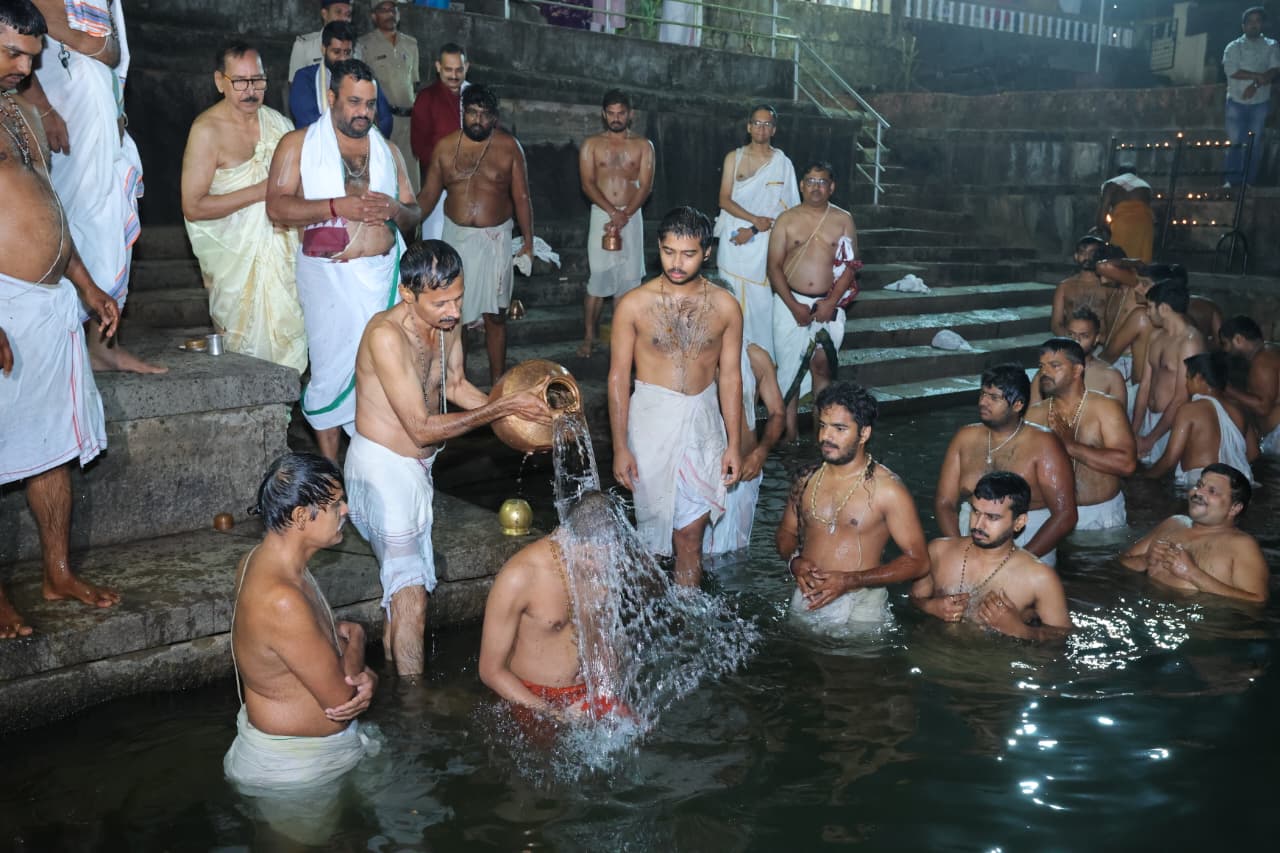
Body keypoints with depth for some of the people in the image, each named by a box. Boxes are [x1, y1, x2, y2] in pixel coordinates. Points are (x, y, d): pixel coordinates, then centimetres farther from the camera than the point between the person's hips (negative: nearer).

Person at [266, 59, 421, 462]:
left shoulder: (387, 150, 17)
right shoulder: (298, 144, 5)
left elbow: (412, 215, 18)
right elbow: (277, 206, -8)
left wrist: (395, 210, -7)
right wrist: (337, 206, -19)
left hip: (384, 275, 3)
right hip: (330, 278, -3)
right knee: (333, 371, 1)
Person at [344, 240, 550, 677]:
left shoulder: (446, 322, -4)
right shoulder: (386, 334, -28)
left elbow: (455, 384, 14)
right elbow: (423, 428, -27)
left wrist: (516, 414, 0)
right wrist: (504, 407, -26)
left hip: (418, 465, 8)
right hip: (383, 465, -8)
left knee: (404, 583, 20)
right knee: (411, 594, -8)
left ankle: (396, 668, 37)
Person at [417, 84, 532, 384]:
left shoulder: (509, 148, -3)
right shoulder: (445, 147, 1)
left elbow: (522, 198, -1)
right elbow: (428, 195, 4)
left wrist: (528, 243, -3)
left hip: (495, 239, -1)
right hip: (456, 237, 2)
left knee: (494, 314, 5)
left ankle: (497, 380, 15)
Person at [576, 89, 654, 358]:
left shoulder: (643, 145, 5)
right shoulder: (591, 144, 4)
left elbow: (645, 186, -2)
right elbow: (587, 184, -4)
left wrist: (625, 215, -15)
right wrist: (613, 212, -17)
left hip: (632, 217, 1)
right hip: (601, 215, -1)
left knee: (628, 278, 1)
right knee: (598, 277, -3)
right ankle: (589, 336, 5)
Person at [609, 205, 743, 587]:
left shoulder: (725, 306, -1)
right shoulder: (634, 305, -7)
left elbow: (730, 376, 5)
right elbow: (618, 378, -4)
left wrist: (734, 444, 4)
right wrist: (620, 447, -7)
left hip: (703, 422, 1)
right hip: (652, 419, -1)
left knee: (691, 533, 6)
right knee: (652, 524, 9)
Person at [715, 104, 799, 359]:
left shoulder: (782, 163, 1)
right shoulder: (734, 157, 7)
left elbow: (785, 208, -3)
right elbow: (725, 200, 0)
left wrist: (753, 230, -12)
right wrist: (755, 219, -13)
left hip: (763, 242, -2)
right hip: (732, 239, 2)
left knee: (761, 301, -4)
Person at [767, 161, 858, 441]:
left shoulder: (843, 220, 5)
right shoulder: (787, 220, 2)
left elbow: (849, 266, 1)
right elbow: (774, 267, -2)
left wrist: (832, 302, -12)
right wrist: (794, 306, -12)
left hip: (827, 304, 0)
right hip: (790, 302, 0)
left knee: (822, 365, -2)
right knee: (789, 367, 2)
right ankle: (790, 435, 8)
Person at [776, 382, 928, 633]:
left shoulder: (887, 489, -12)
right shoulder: (807, 479, 4)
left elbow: (918, 561, -11)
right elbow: (786, 532, 18)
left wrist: (851, 580, -20)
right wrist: (794, 561, -6)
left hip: (860, 607, -4)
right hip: (806, 601, 4)